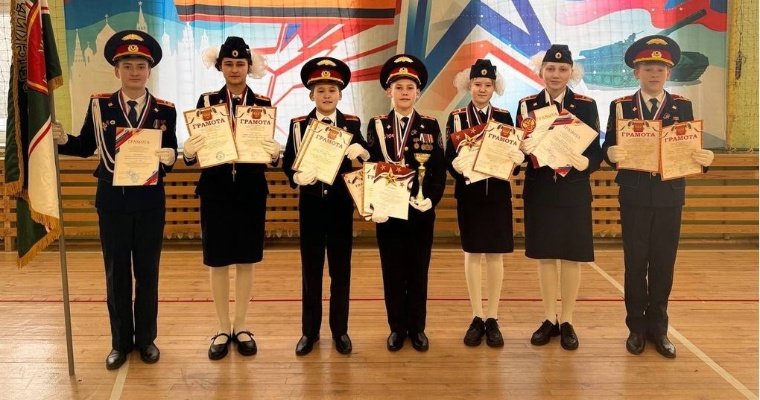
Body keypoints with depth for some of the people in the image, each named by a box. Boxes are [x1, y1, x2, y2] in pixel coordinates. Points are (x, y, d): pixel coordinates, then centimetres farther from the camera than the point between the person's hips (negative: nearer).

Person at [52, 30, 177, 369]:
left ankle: (146, 338, 24)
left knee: (147, 272, 10)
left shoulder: (165, 110, -1)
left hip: (150, 201, 0)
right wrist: (62, 139, -14)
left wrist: (169, 157, -24)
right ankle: (121, 341, 23)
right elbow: (86, 147, 5)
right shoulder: (98, 105, 0)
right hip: (112, 200, 0)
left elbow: (170, 155, -1)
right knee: (116, 273, 9)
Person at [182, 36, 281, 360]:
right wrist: (188, 152, -25)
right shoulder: (206, 101, 0)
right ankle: (223, 328, 21)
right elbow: (195, 152, -3)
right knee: (217, 262, 7)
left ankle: (241, 326, 23)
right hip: (215, 191, 0)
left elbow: (269, 150, -2)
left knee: (246, 260, 9)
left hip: (251, 191, 0)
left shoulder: (263, 104, 1)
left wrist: (275, 153, -24)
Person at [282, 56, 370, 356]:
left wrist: (361, 152, -27)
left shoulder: (352, 124, 1)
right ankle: (309, 331, 19)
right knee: (310, 270, 8)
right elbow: (287, 163, -3)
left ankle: (340, 330, 20)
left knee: (341, 270, 8)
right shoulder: (298, 125, 1)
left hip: (341, 205, 0)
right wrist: (297, 177, -24)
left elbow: (365, 160, -5)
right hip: (310, 204, 0)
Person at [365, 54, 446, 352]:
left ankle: (417, 328, 19)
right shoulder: (376, 126, 3)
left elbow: (439, 170, 0)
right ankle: (397, 327, 18)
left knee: (418, 271, 8)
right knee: (392, 271, 6)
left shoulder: (431, 126, 4)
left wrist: (432, 198, -15)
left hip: (421, 209, 0)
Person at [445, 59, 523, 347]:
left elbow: (514, 153, 1)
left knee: (495, 255, 5)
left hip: (498, 194, 1)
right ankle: (477, 318, 16)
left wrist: (519, 158, -22)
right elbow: (448, 157, -5)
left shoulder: (504, 117, 5)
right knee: (472, 254, 6)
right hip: (469, 194, -1)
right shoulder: (456, 118, 1)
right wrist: (456, 166, -27)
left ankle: (493, 319, 14)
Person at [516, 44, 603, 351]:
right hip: (539, 191, 1)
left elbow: (596, 151, -3)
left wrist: (586, 163, -25)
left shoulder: (587, 106, 0)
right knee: (545, 256, 8)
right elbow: (517, 149, 2)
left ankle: (567, 321, 16)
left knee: (571, 256, 4)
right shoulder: (526, 105, 3)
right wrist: (523, 149, -22)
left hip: (574, 192, -1)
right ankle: (549, 319, 20)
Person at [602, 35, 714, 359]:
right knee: (635, 264, 5)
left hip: (669, 198, 1)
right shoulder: (620, 107, 1)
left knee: (663, 264, 8)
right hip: (634, 198, -1)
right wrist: (611, 154, -25)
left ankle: (658, 327, 20)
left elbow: (691, 150, 3)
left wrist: (704, 159, -18)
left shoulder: (683, 107, 4)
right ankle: (637, 327, 18)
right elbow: (608, 149, -2)